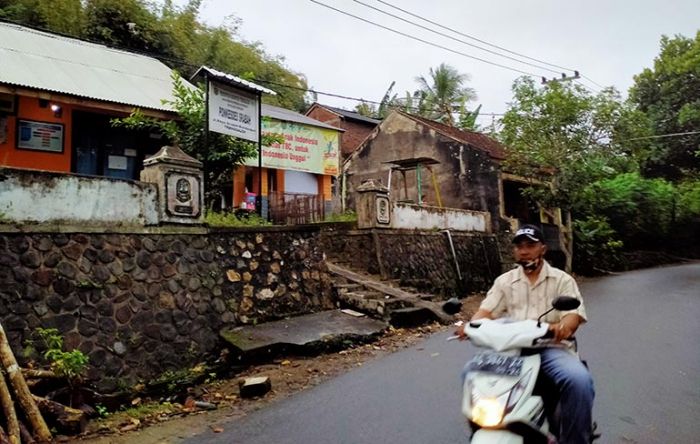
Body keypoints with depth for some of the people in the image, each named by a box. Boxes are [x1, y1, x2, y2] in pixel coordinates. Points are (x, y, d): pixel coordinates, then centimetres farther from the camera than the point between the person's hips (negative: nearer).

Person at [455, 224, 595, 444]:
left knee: (579, 380, -32)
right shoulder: (504, 281, 16)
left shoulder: (562, 280, 9)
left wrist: (564, 326, -31)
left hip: (550, 347, -2)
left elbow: (574, 314, -5)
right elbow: (486, 310, 5)